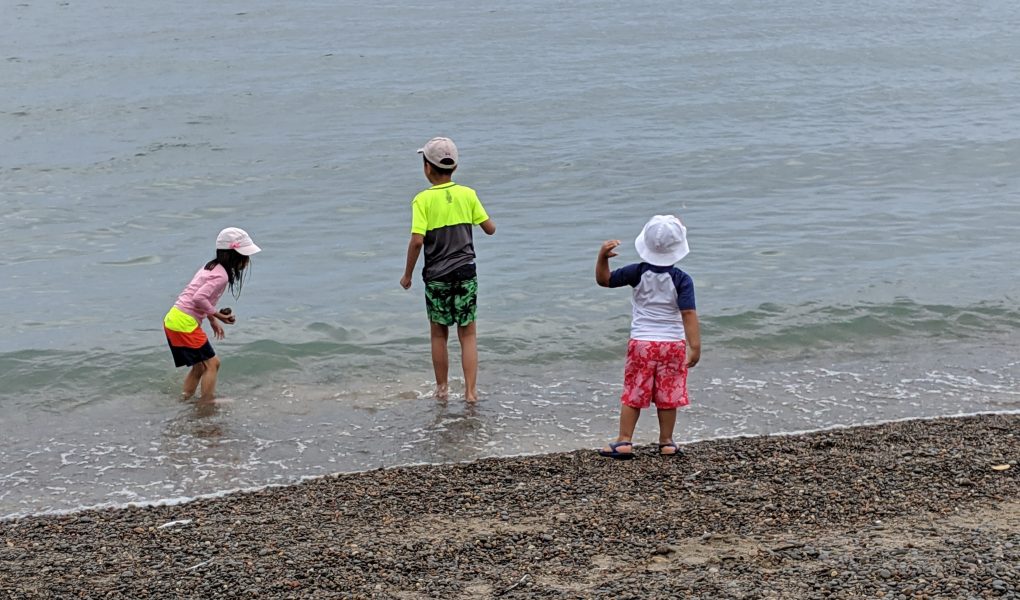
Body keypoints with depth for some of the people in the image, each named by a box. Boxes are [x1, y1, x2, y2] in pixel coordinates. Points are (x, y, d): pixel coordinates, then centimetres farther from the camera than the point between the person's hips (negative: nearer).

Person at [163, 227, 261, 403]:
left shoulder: (212, 267, 14)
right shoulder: (221, 275, -15)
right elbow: (199, 298, -25)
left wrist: (212, 320, 20)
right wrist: (217, 315, -14)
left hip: (172, 320, 10)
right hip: (184, 323, -10)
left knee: (199, 366, 18)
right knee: (211, 362, -2)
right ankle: (207, 405, 0)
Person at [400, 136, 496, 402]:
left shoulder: (423, 200, -9)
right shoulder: (468, 194, -1)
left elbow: (417, 240, -16)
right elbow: (490, 228, 3)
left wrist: (407, 274, -4)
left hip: (436, 276, -1)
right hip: (466, 272, 2)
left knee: (438, 334, 14)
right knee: (468, 334, 8)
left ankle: (442, 388, 23)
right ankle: (470, 391, 3)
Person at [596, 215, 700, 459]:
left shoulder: (638, 273, -5)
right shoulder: (682, 279, -8)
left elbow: (604, 280, 1)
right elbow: (688, 314, -15)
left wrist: (602, 257, -6)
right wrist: (695, 346, -15)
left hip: (642, 343, 1)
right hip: (673, 344, -1)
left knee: (633, 394, 7)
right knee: (668, 395, 9)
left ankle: (624, 441, 4)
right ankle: (666, 442, 15)